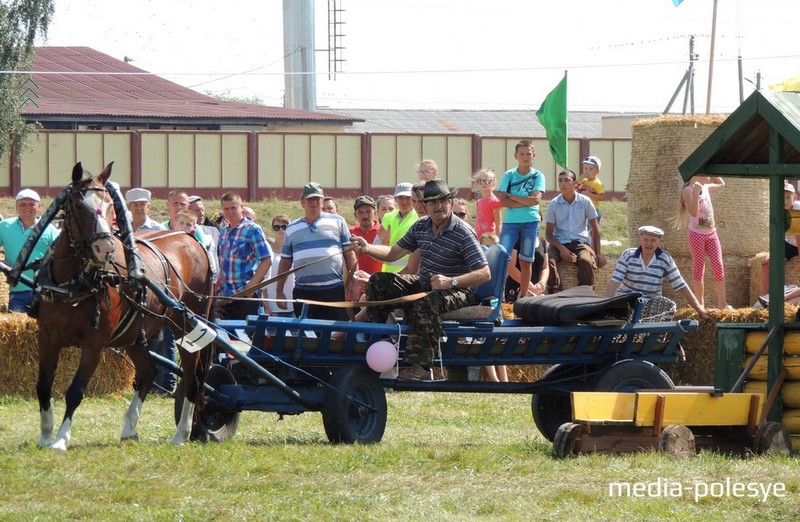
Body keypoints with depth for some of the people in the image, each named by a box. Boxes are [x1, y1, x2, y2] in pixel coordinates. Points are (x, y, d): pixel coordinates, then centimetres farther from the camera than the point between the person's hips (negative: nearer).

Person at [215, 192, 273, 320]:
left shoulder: (252, 230, -5)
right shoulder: (223, 232, 15)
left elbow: (266, 260, -9)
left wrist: (251, 286, -17)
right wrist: (218, 287, 11)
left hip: (245, 295, -6)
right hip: (223, 296, 6)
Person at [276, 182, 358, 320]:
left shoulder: (337, 222, 8)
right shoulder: (292, 229, 14)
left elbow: (349, 253, 7)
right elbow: (285, 262, 17)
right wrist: (279, 291, 13)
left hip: (334, 290, -2)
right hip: (303, 292, 2)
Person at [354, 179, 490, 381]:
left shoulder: (463, 233, -18)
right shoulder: (421, 226, 4)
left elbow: (484, 273, -23)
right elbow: (393, 253, 12)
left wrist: (451, 281, -34)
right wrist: (367, 248, -7)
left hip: (456, 291, -8)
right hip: (423, 283, 8)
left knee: (426, 302, -40)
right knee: (378, 282, 1)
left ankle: (421, 365, -44)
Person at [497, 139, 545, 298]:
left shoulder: (538, 176, 4)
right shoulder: (509, 176, 4)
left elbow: (536, 199, -10)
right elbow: (502, 201, -6)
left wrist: (513, 198, -6)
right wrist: (525, 202, -11)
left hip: (531, 222, 0)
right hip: (510, 222, 0)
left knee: (526, 261, 6)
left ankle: (523, 296, 12)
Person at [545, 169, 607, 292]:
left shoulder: (585, 202, 3)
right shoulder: (554, 204, 3)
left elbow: (595, 229, 10)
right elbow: (548, 233, 3)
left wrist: (598, 253, 1)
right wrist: (561, 248, -15)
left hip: (580, 243, 0)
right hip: (560, 243, 1)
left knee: (587, 261, -34)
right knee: (548, 260, -33)